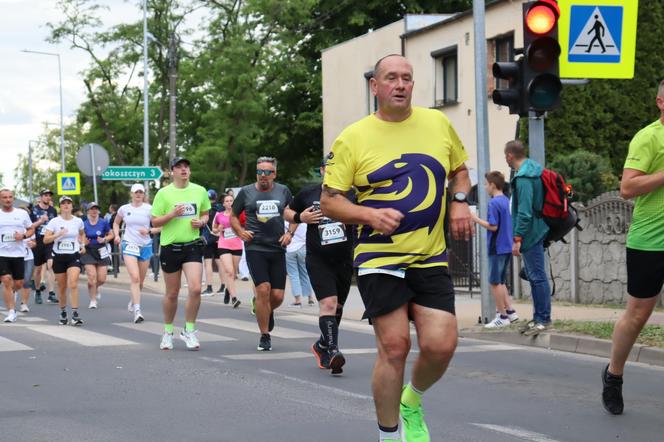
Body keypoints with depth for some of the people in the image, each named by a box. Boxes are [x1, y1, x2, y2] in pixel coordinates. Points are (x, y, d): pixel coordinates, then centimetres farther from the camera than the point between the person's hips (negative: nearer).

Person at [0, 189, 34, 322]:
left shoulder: (22, 214, 5)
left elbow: (31, 229, 11)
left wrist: (23, 236, -9)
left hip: (18, 253, 1)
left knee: (18, 284, 6)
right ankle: (11, 312, -8)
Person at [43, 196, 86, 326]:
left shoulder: (78, 221, 4)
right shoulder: (54, 222, -2)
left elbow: (82, 234, 26)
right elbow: (45, 239, -8)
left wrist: (83, 245, 10)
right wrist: (58, 234, -22)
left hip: (74, 256, 0)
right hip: (59, 257, 0)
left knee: (73, 284, -18)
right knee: (62, 287, 8)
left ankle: (75, 314, -20)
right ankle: (63, 312, 27)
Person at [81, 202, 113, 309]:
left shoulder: (103, 223, -2)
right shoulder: (84, 224, -2)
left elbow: (111, 235, 8)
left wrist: (104, 239, -11)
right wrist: (83, 242, -14)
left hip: (101, 251, 1)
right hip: (88, 252, -1)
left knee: (102, 279, -1)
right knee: (92, 276, -12)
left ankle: (95, 288, 36)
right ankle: (93, 300, 4)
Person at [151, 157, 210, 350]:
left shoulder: (200, 191, 6)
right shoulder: (163, 193, -3)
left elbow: (205, 214, 19)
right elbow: (155, 221, -2)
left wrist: (201, 221, -3)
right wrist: (172, 214, -18)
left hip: (193, 246, 2)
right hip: (170, 247, -1)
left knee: (195, 289, -14)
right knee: (172, 294, 7)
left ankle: (189, 331, 2)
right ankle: (168, 332, 25)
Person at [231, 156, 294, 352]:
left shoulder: (283, 191, 8)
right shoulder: (246, 192, 3)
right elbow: (233, 216, 14)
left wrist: (290, 233, 5)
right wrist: (240, 231, -3)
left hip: (278, 249, 2)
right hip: (255, 248, -2)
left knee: (278, 295, 0)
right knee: (263, 289, -15)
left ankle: (268, 312, 38)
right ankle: (265, 337, -3)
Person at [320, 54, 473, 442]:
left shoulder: (438, 123, 7)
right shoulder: (353, 138, -3)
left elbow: (459, 168, 23)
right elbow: (329, 201, -1)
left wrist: (460, 202, 3)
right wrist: (371, 215, -18)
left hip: (431, 259, 3)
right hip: (380, 259, -3)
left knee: (441, 345, -7)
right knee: (394, 346, -8)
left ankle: (412, 402, 25)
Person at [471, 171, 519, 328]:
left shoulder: (494, 203, -15)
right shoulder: (507, 201, 11)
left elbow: (493, 226, -19)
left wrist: (476, 219, -11)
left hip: (497, 248, -8)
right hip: (507, 247, 8)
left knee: (495, 282, -1)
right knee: (500, 281, 17)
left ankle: (502, 316, 2)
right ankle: (510, 311, 15)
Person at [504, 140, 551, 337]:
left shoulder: (523, 178, -19)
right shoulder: (533, 169, 12)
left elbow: (524, 212, -23)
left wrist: (517, 238, -20)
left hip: (530, 233, -11)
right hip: (536, 232, 11)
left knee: (537, 276, -6)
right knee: (534, 276, 15)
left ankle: (543, 320, -4)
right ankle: (538, 318, 22)